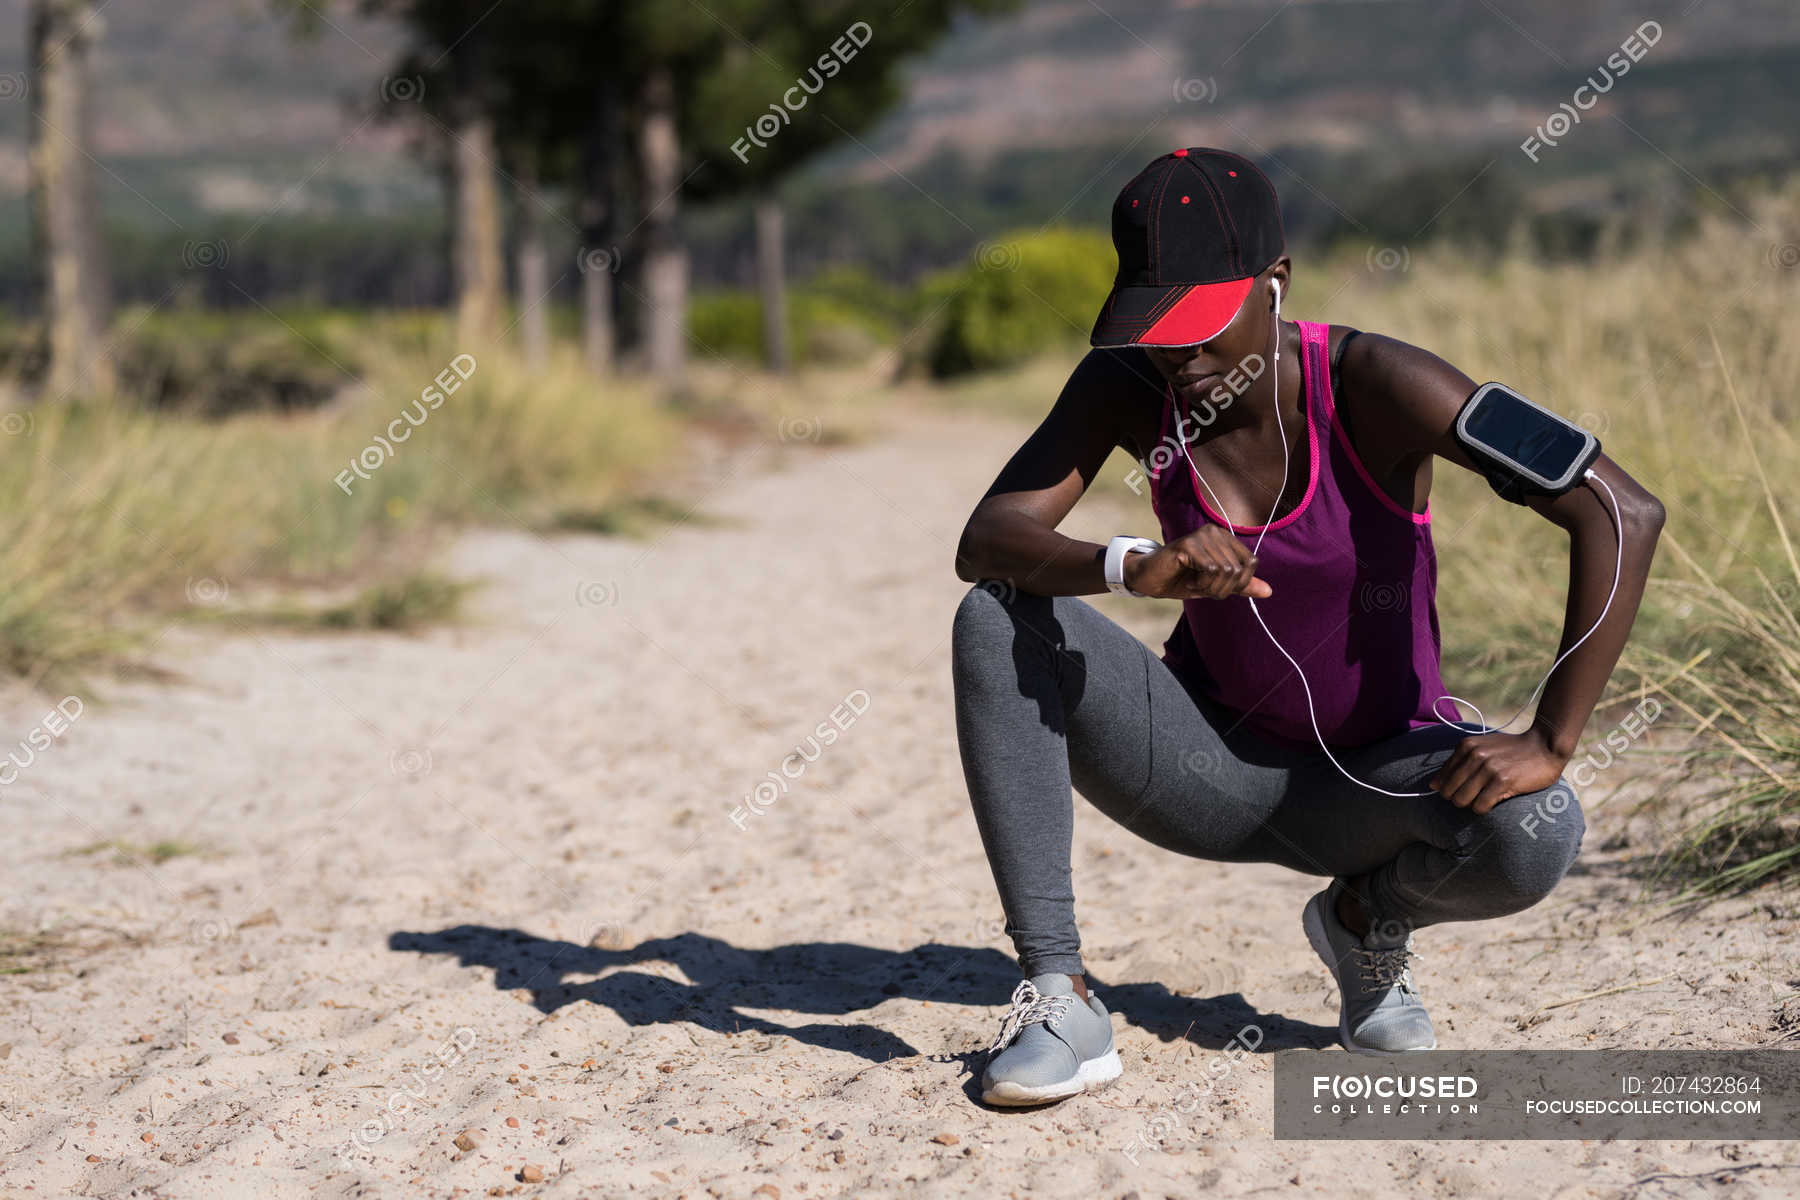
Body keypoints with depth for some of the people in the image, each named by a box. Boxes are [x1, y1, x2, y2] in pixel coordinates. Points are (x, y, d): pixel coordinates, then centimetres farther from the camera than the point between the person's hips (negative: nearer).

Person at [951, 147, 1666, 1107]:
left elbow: (1625, 515, -28)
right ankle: (1055, 990, -21)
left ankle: (1368, 913, 2)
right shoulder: (1127, 388, -11)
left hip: (1375, 777, -2)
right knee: (996, 620, -22)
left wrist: (1551, 742, -33)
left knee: (1534, 834, -35)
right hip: (1212, 767, 2)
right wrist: (1134, 568, -42)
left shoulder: (1370, 387, -22)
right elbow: (985, 541, -21)